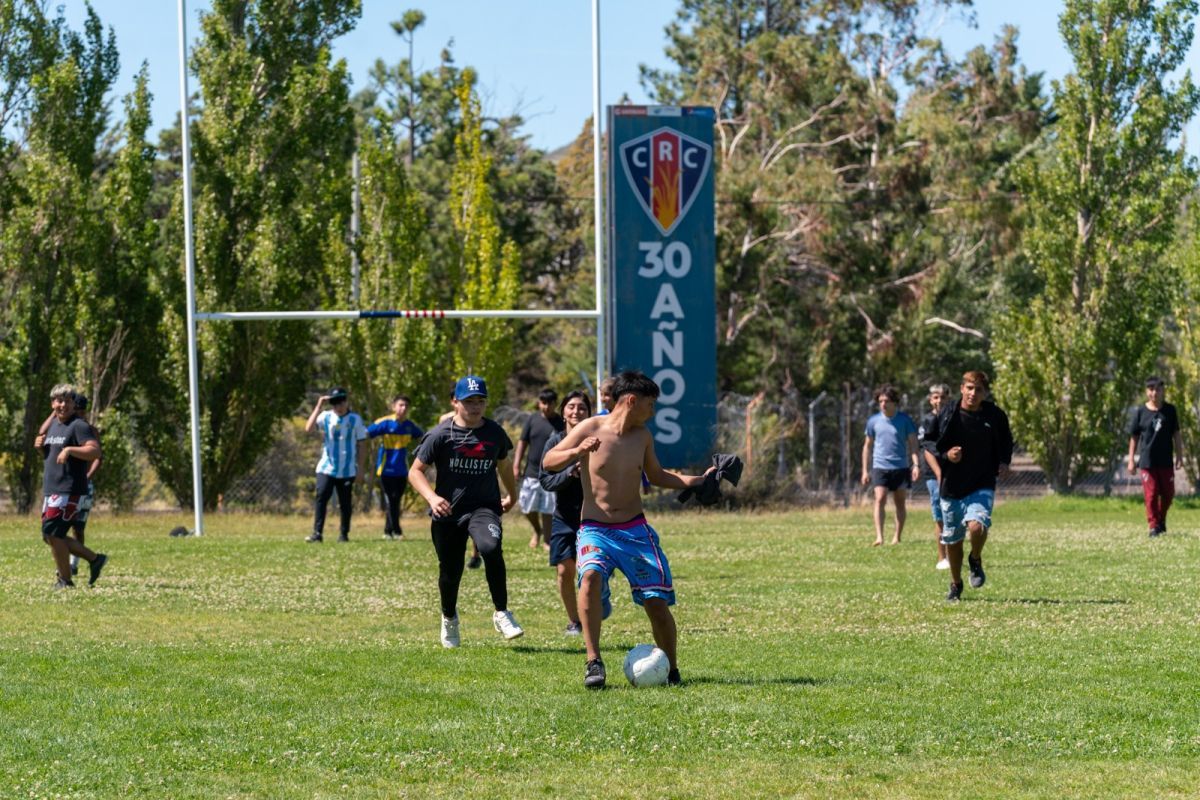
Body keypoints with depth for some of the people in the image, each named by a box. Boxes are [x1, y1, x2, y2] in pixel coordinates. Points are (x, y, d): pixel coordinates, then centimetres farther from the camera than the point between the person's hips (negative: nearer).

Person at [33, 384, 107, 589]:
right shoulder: (53, 425, 16)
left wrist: (69, 449, -34)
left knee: (52, 532, -13)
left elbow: (95, 451, -23)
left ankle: (65, 580, -3)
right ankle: (94, 559, 19)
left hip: (69, 491, -10)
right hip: (50, 490, 10)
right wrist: (40, 445, 9)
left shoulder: (79, 426, -10)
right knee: (51, 536, 10)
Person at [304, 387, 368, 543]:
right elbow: (308, 428, -16)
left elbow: (361, 445, 5)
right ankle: (317, 533, -15)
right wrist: (319, 406, -16)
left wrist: (361, 469, 2)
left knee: (345, 503, 6)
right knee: (321, 498, -14)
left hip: (347, 470, 0)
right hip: (327, 468, 0)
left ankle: (344, 534, 17)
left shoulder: (355, 419, 1)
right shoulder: (326, 417, 1)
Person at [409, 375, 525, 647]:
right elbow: (416, 471, -5)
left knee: (491, 547, -31)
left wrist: (512, 495, 36)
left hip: (484, 507, 0)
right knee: (450, 571, 9)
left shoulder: (495, 433, 4)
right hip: (448, 511, 0)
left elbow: (504, 463, 23)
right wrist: (432, 497, -22)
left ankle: (501, 613, -18)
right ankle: (449, 619, 42)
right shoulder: (440, 435, -7)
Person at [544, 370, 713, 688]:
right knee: (591, 576, -33)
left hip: (635, 530, 4)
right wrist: (577, 452, -28)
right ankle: (593, 661, -27)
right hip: (595, 529, -4)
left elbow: (656, 476, 23)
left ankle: (671, 671, 18)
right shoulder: (591, 429, -6)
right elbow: (548, 462, -8)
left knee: (657, 601, -3)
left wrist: (698, 481, 13)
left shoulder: (642, 436, 7)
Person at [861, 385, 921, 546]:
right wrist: (865, 470, 11)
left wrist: (916, 464, -12)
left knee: (900, 503, 6)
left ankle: (897, 537, 16)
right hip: (880, 467, 0)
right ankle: (879, 537, -20)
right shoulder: (873, 421, 5)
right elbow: (868, 446, 13)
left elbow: (913, 444, 1)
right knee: (880, 500, -15)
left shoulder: (905, 420, 0)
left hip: (901, 467, 0)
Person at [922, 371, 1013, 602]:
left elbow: (1006, 445, 15)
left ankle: (976, 561, 7)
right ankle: (955, 585, 34)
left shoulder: (995, 416, -1)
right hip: (951, 487, 1)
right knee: (952, 540, 10)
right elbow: (929, 448, 6)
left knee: (977, 526, -26)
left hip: (982, 486, -1)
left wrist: (1004, 464, -3)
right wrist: (945, 456, -14)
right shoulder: (946, 415, -3)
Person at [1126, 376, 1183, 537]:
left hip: (1166, 461, 2)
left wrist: (1179, 456, 3)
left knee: (1168, 493, 7)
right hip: (1147, 461, -2)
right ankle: (1154, 526, 3)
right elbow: (1134, 437, 3)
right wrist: (1131, 460, 0)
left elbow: (1176, 434, 7)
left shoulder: (1170, 410, 3)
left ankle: (1161, 520, 30)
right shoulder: (1140, 412, -1)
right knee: (1151, 494, -4)